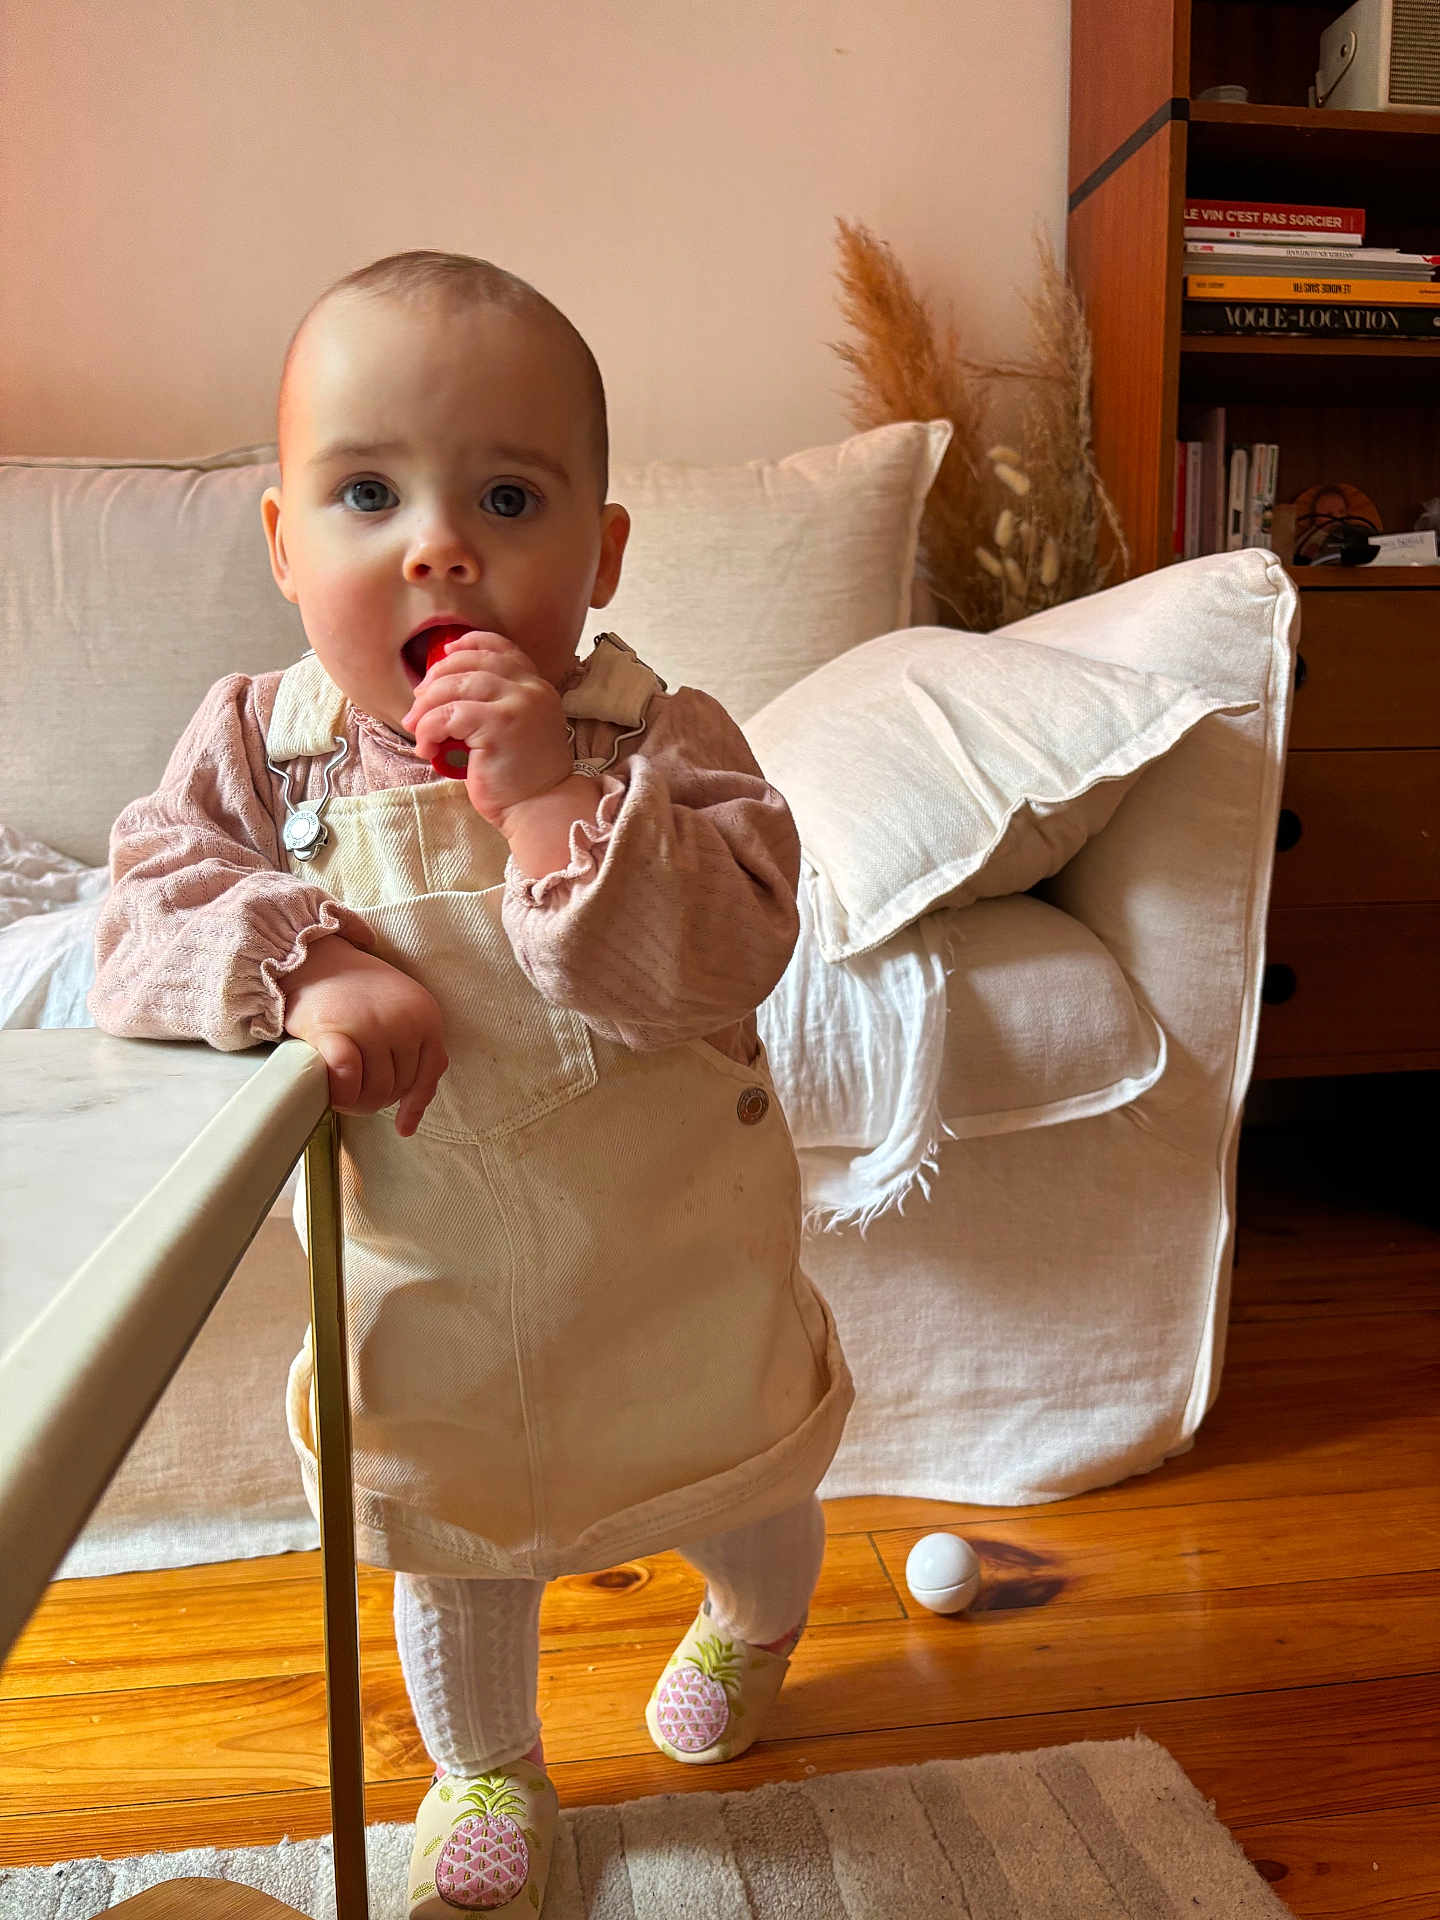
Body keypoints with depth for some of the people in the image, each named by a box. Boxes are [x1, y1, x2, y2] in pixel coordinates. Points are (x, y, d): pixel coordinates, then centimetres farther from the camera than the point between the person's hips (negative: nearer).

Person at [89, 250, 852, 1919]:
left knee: (743, 1506, 27)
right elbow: (138, 931, -18)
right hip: (424, 1294, 2)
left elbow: (726, 959, -29)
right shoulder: (255, 744, -12)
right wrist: (306, 967, -35)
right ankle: (487, 1773, 59)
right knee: (454, 1567, 26)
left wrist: (553, 795, -37)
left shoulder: (658, 738, -19)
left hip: (674, 1275, -1)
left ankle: (754, 1623, 66)